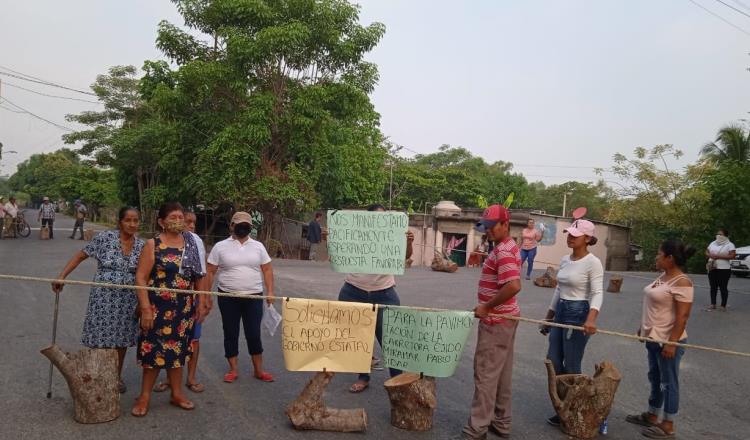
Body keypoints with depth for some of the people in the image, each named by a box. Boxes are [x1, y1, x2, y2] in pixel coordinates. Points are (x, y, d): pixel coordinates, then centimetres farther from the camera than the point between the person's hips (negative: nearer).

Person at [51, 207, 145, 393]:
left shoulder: (141, 245, 0)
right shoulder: (104, 237, -9)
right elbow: (80, 255, -3)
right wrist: (62, 276, -11)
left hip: (128, 300, 3)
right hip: (103, 297, -2)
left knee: (122, 338, 12)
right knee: (100, 338, 2)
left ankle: (117, 376, 31)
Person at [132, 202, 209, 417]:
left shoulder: (190, 244, 5)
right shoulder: (153, 245, -8)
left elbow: (198, 276, 10)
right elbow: (141, 278, -12)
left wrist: (201, 303, 9)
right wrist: (146, 308, -17)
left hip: (184, 308, 4)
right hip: (158, 307, -4)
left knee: (177, 349, 13)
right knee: (155, 349, 3)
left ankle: (177, 393, 25)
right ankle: (145, 396, 20)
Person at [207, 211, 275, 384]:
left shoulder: (258, 246, 4)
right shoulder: (220, 246, -1)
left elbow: (267, 270, 5)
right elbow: (210, 272, 2)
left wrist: (270, 292, -3)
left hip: (253, 297, 1)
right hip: (228, 298, 0)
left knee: (254, 334, 5)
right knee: (231, 334, 9)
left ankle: (259, 370, 19)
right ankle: (233, 370, 23)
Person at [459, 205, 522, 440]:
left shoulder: (503, 251, -20)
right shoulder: (508, 247, 13)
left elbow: (513, 286, -31)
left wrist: (486, 307, -23)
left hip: (496, 321, -11)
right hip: (506, 317, 11)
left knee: (486, 373, -3)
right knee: (502, 373, 16)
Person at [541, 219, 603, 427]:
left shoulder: (593, 262, -13)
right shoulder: (565, 260, 10)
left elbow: (597, 293, -23)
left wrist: (591, 318, -40)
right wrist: (549, 316, 19)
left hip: (578, 314, -8)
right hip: (560, 312, 8)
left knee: (571, 368, 1)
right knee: (553, 362, 12)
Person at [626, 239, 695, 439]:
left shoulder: (681, 282, -20)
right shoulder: (663, 276, 8)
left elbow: (682, 316, -22)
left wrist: (672, 343, -23)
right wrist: (643, 327, 21)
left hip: (668, 340, -9)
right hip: (654, 337, 9)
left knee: (668, 382, 3)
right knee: (655, 378, 19)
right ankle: (652, 415, 33)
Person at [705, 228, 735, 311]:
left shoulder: (729, 245, -5)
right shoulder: (713, 243, 13)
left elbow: (732, 256, -15)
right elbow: (707, 252, 17)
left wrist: (719, 256, -19)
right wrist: (710, 255, -6)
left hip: (724, 269, -5)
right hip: (712, 269, 5)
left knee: (723, 288, -1)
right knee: (713, 287, 8)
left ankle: (723, 306, 7)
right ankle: (713, 305, 14)